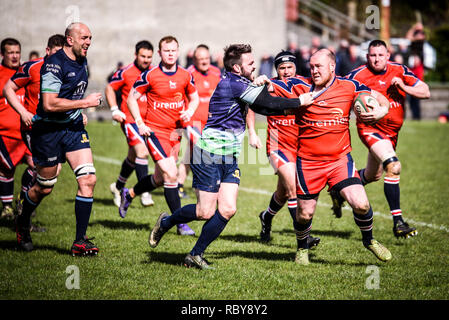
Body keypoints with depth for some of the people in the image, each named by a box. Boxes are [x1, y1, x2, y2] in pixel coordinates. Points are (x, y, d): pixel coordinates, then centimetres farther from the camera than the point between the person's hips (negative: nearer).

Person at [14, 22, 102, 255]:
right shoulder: (54, 64, -19)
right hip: (48, 130, -7)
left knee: (88, 179, -9)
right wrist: (85, 102, -22)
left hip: (74, 127, 7)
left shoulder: (82, 62, 8)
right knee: (44, 188, 7)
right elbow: (49, 104, -27)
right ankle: (22, 223, 38)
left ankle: (80, 242, -5)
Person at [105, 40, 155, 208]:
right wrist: (114, 110, -8)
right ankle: (144, 192, -18)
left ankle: (118, 186, 36)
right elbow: (109, 88, 1)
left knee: (133, 157, 15)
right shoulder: (125, 72, -9)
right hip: (129, 118, -5)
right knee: (142, 151, -21)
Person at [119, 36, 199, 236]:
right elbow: (132, 98, -1)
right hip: (155, 130, -5)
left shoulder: (185, 75, 2)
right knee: (171, 174, -15)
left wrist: (189, 112, -4)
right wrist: (139, 122, -10)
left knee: (160, 179, 14)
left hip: (175, 132, 5)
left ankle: (128, 194, 42)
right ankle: (180, 224, -7)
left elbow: (194, 98, 17)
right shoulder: (150, 75, -10)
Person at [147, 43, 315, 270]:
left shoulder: (240, 84, 13)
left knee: (228, 210, -2)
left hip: (229, 158, 9)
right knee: (206, 212, -4)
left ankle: (195, 255, 9)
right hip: (209, 155, -9)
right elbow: (268, 103, -18)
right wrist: (299, 102, -8)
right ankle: (165, 222, 23)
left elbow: (261, 107, 24)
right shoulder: (233, 83, -17)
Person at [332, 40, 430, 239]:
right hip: (370, 128, -6)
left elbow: (425, 92, -2)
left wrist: (403, 87, -18)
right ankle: (397, 222, -23)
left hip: (391, 131, 6)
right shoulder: (358, 75, -13)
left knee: (373, 174, 23)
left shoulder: (399, 71, -2)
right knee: (393, 167, -27)